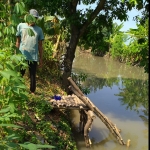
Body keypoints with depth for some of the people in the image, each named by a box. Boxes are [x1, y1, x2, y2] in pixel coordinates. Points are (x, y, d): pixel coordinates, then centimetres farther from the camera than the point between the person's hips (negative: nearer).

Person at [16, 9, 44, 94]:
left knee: (33, 75, 7)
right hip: (22, 56, -1)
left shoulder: (39, 29, 8)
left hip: (34, 57, 1)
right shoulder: (21, 26, 5)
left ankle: (32, 92, 16)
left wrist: (41, 59, 8)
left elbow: (40, 45, 10)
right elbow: (18, 41, 6)